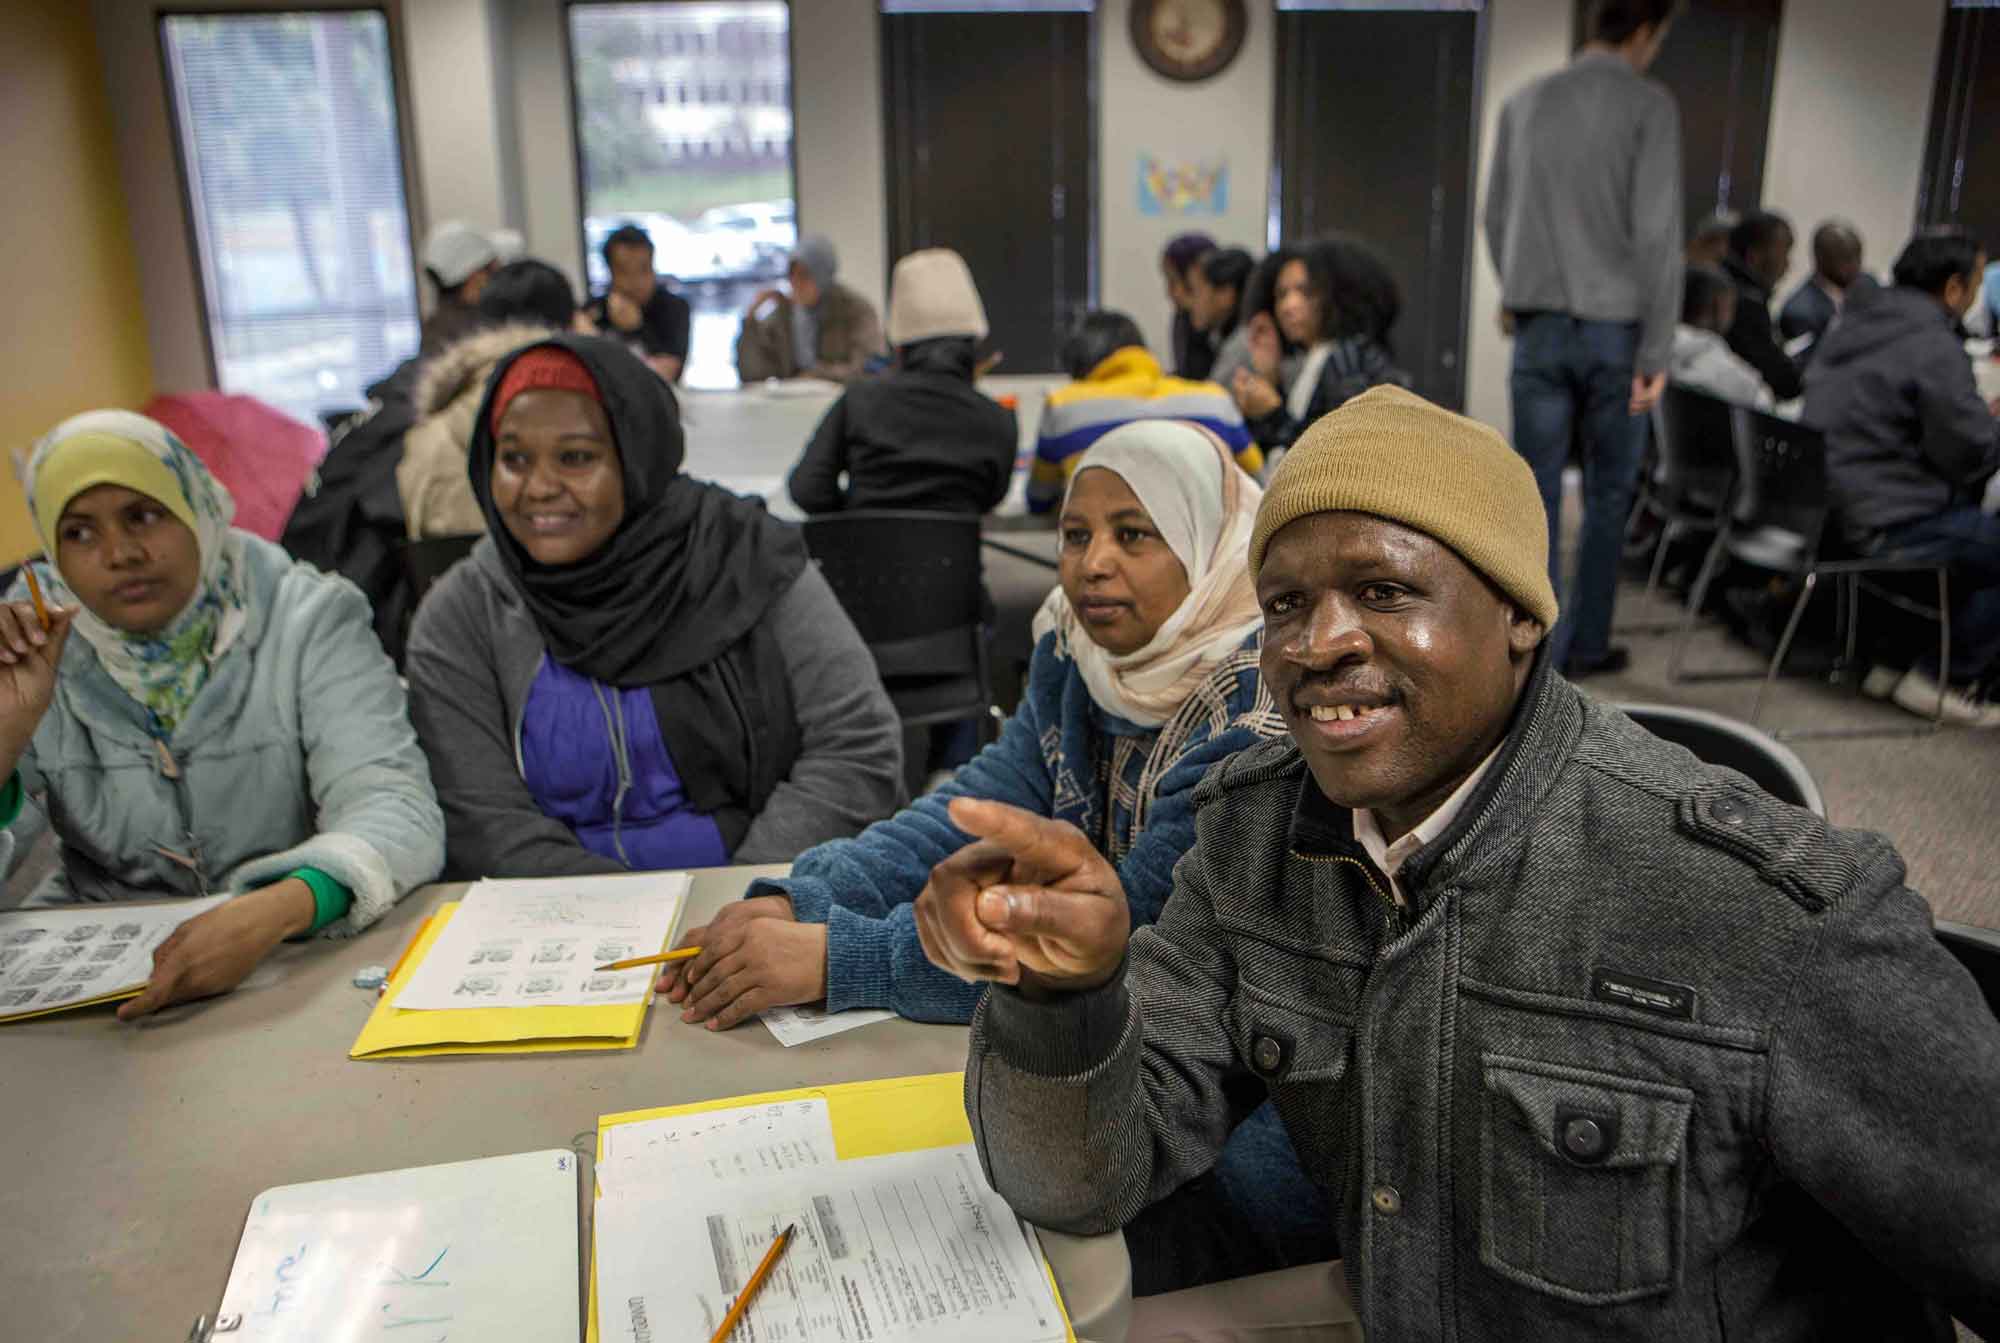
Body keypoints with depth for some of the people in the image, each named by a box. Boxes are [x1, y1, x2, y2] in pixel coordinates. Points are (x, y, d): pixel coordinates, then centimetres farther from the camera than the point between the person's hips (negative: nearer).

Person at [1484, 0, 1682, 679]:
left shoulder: (1524, 102, 10)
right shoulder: (1649, 105, -4)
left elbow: (1495, 216, 18)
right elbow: (1658, 230, -9)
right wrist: (1657, 350, -6)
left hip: (1540, 326, 3)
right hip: (1615, 325, -3)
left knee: (1535, 494, 3)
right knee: (1608, 494, 9)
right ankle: (1586, 643, 17)